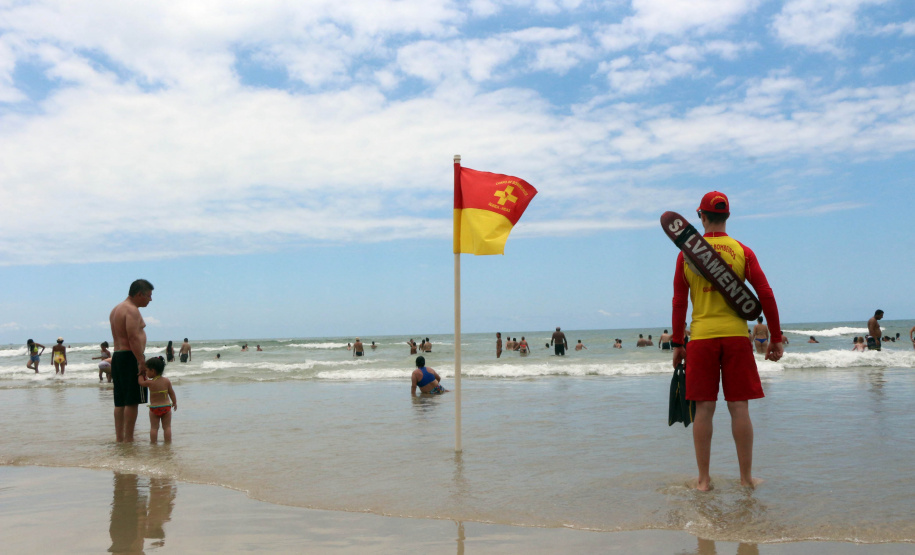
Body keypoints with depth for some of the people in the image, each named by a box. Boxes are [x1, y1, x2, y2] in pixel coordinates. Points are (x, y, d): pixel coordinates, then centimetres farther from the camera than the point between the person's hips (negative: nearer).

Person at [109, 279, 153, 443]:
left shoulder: (115, 309, 20)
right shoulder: (132, 310, -12)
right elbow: (134, 338, -22)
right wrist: (142, 362, -24)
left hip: (116, 356, 10)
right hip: (130, 357, -10)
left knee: (120, 402, 11)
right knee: (132, 402, -6)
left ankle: (119, 438, 14)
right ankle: (129, 439, -5)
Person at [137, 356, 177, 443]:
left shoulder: (150, 382, -12)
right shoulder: (167, 381, -3)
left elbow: (141, 382, 8)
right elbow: (171, 393, 3)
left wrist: (141, 374, 23)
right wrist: (175, 402, 15)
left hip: (154, 408, -2)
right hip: (166, 406, 2)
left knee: (154, 427, 8)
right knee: (167, 427, 7)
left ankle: (153, 443, 9)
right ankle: (168, 442, 8)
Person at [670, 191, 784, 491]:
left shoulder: (687, 253, 4)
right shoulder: (742, 251, 4)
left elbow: (679, 301, 5)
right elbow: (766, 295, 0)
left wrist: (677, 344, 10)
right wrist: (776, 338, 6)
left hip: (701, 338, 0)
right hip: (736, 336, 0)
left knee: (704, 408, 3)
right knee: (739, 407, 5)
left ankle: (703, 479, 7)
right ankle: (746, 476, 11)